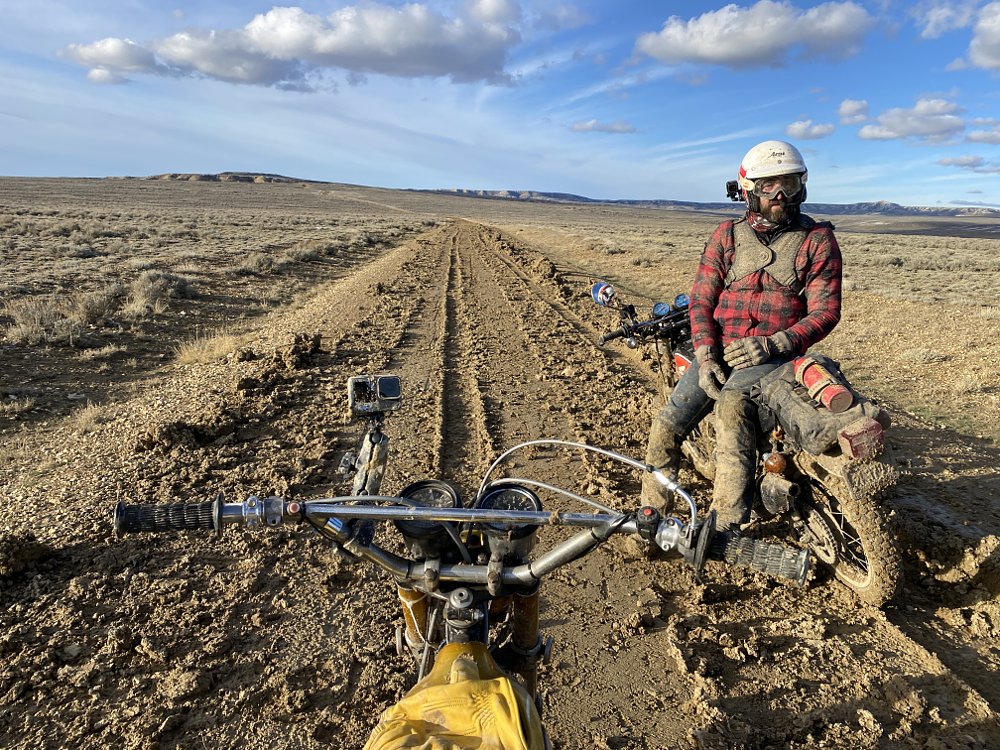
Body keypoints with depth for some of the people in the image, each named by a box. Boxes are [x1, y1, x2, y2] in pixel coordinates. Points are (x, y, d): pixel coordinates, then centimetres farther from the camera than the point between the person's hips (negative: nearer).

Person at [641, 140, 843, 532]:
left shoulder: (818, 239, 5)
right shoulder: (727, 235, 11)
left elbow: (826, 310, -2)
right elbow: (701, 299, 5)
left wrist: (772, 344, -18)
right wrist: (705, 356, -10)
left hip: (776, 354, -3)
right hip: (719, 351, 3)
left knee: (732, 405, -36)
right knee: (666, 426, -14)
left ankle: (727, 527, -32)